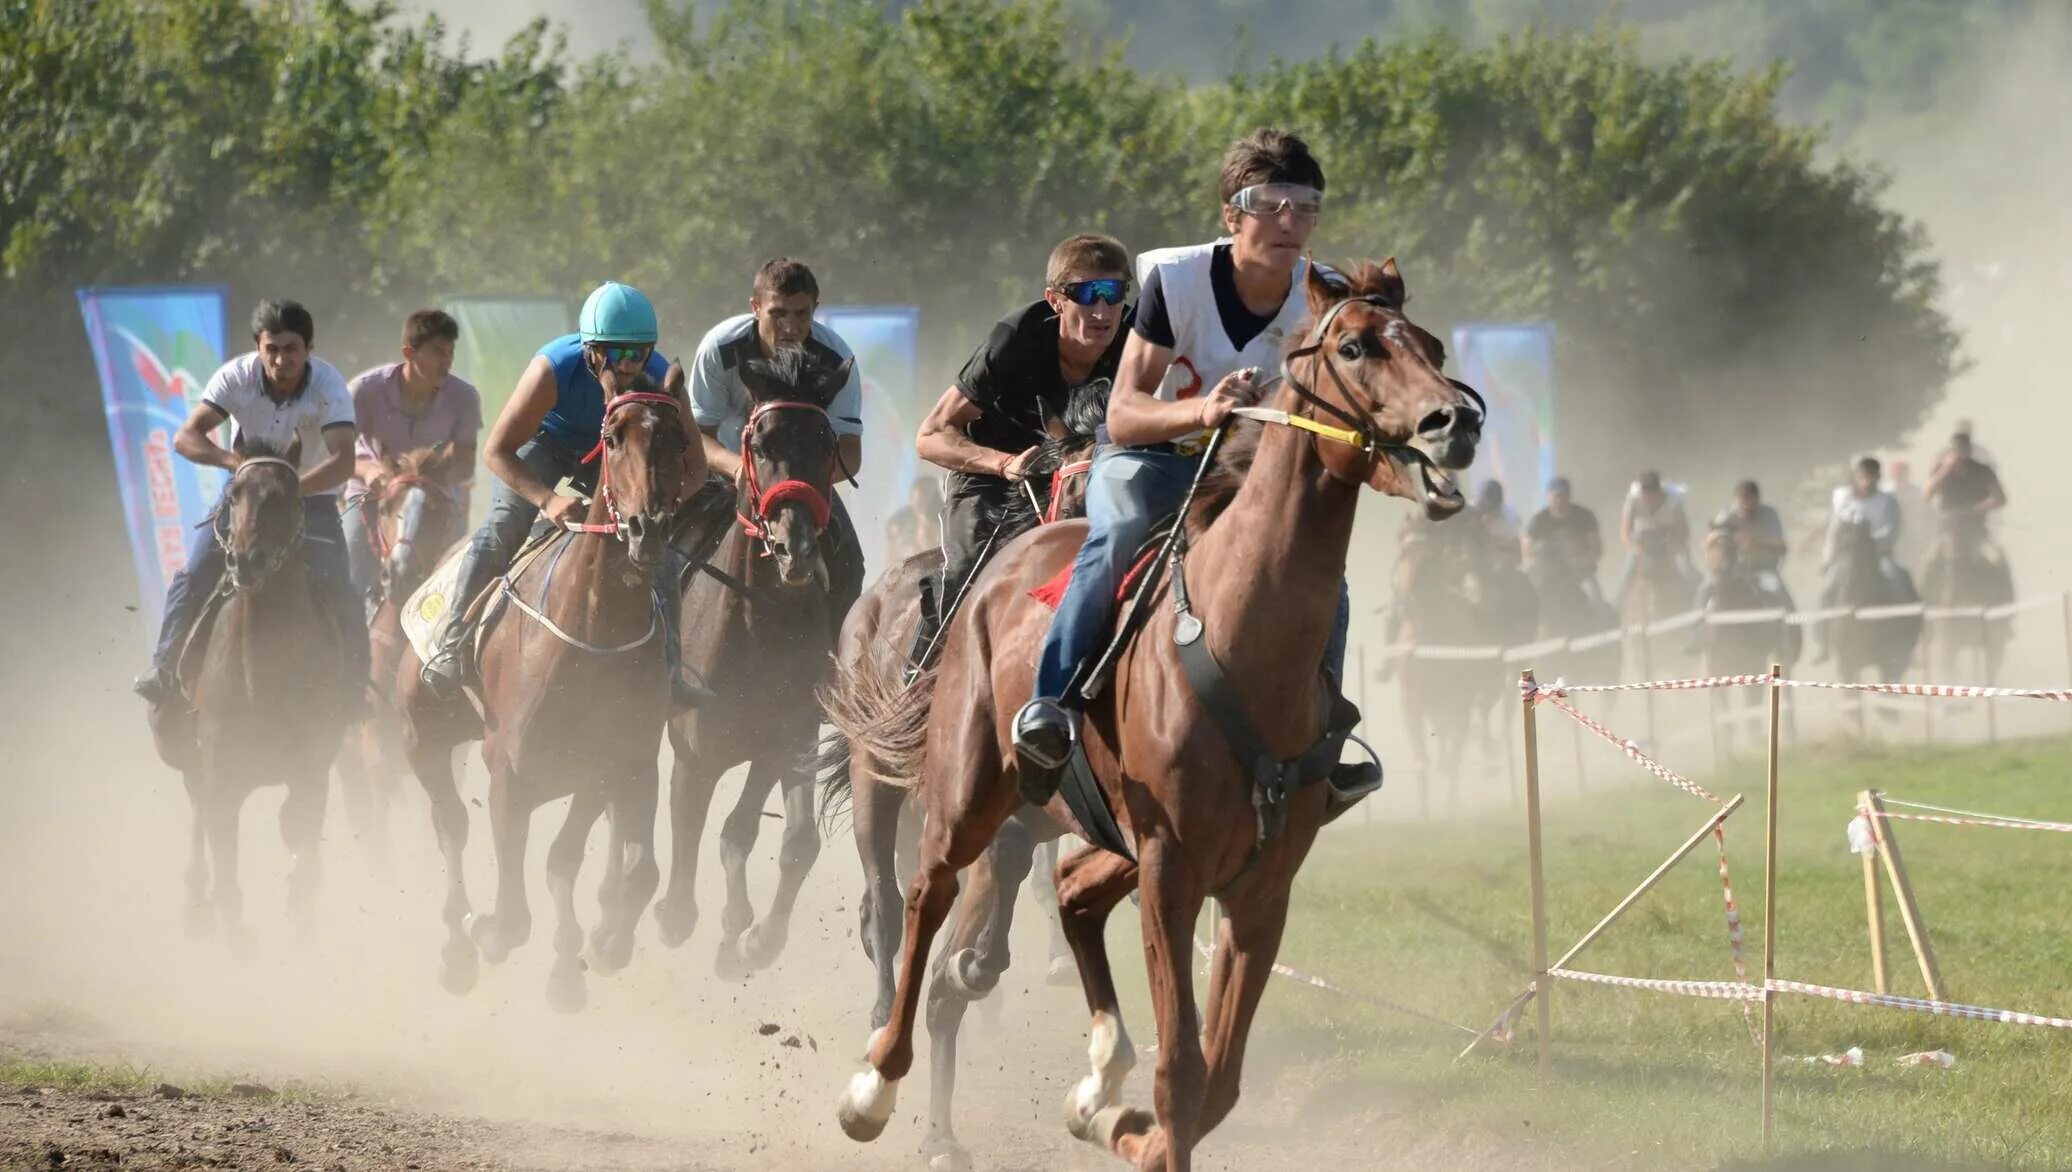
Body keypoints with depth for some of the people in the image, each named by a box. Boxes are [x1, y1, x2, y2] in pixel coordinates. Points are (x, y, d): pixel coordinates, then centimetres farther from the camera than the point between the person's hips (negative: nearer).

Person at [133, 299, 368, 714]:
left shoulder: (328, 385, -24)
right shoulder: (237, 376, -19)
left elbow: (343, 461, -35)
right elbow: (186, 437, -24)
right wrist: (234, 460, -42)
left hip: (311, 497, -1)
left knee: (338, 593, -18)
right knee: (194, 578, -15)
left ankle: (353, 689, -4)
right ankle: (164, 670, -5)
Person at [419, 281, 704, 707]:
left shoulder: (661, 380, -29)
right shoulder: (554, 369, -37)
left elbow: (693, 465, -19)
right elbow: (497, 452, -33)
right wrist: (547, 500, -49)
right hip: (545, 444, -3)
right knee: (504, 522, -26)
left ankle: (667, 666, -4)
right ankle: (452, 646, -24)